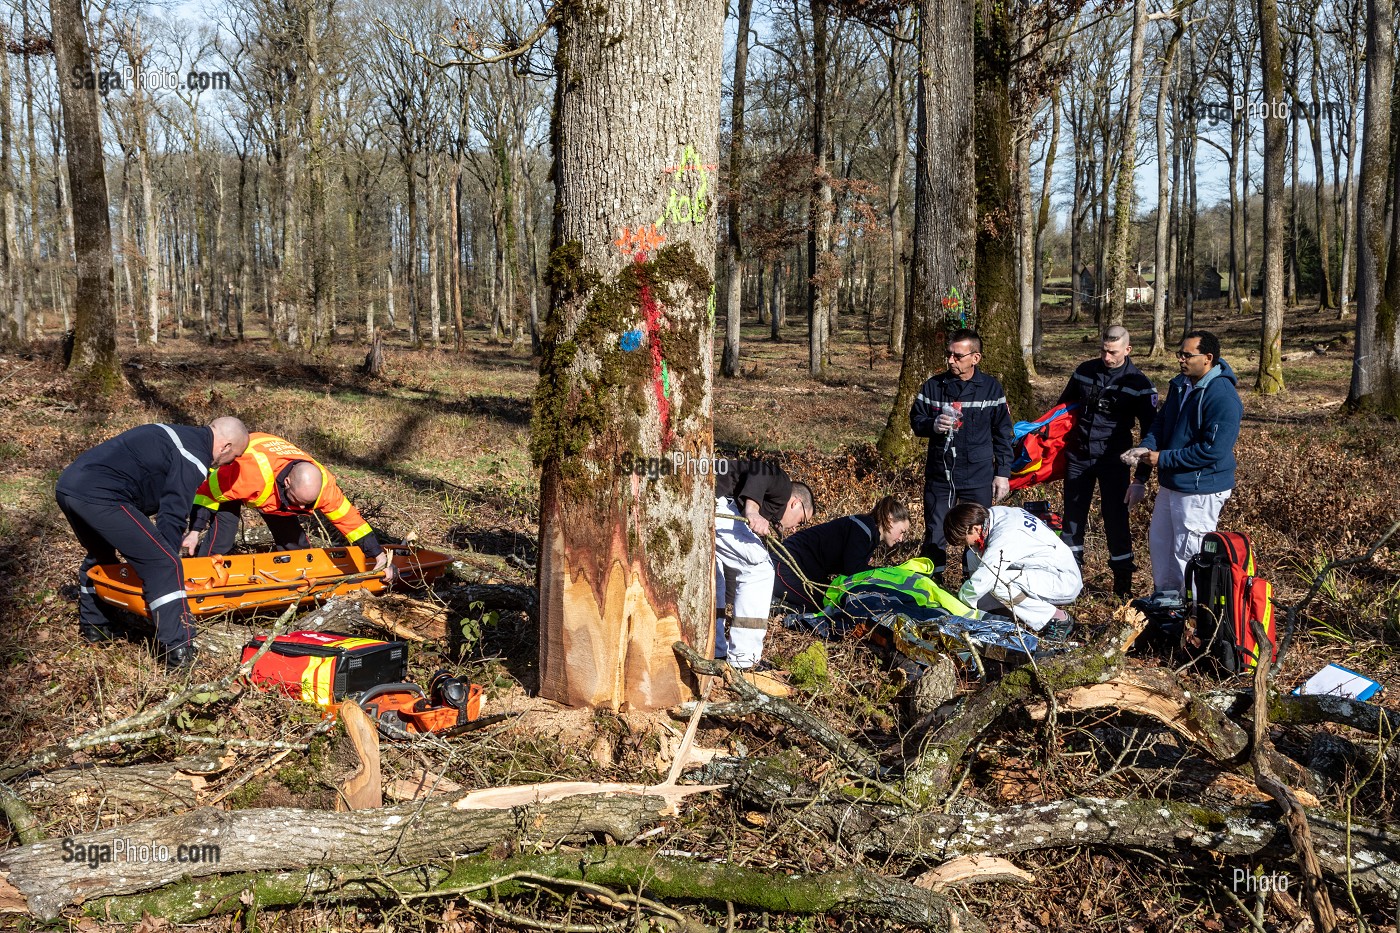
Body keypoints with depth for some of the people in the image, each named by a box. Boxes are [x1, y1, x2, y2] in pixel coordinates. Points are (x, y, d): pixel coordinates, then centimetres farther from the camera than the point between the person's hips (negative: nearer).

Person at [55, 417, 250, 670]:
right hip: (98, 496, -11)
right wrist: (169, 560, 3)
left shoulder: (176, 434, 25)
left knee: (99, 556, 34)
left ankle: (93, 628, 46)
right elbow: (173, 516, -8)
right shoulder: (194, 459, -4)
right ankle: (178, 653, -7)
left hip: (67, 483, 11)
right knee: (163, 565, -7)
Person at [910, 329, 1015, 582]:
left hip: (978, 478, -1)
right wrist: (933, 425, -15)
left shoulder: (991, 388, 0)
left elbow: (1002, 434, 4)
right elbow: (915, 420, 8)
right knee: (935, 535, 6)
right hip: (939, 475, 1)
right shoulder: (933, 386, 1)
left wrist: (1003, 473, 1)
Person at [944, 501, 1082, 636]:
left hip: (1066, 583, -9)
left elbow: (978, 585, -26)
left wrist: (959, 599, -7)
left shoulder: (1004, 538, -29)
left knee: (997, 582, -30)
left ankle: (1059, 619, -13)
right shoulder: (995, 513, -5)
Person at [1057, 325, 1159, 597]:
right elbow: (1063, 407, 17)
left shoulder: (1139, 384, -9)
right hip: (1077, 457, 4)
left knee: (1116, 521, -3)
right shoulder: (1085, 371, 2)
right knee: (1073, 516, 9)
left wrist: (1141, 479, -14)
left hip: (1113, 460, -4)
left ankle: (1123, 583, 8)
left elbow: (1150, 434, -8)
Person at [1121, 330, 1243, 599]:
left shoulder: (1223, 397, -22)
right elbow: (1161, 422, 16)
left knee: (1188, 552, -1)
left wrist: (1163, 458, -22)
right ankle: (1165, 596, 37)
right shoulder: (1180, 384, 6)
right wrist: (1146, 447, -6)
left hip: (1201, 491, -9)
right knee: (1159, 539, 20)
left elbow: (1212, 450, -27)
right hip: (1171, 482, 9)